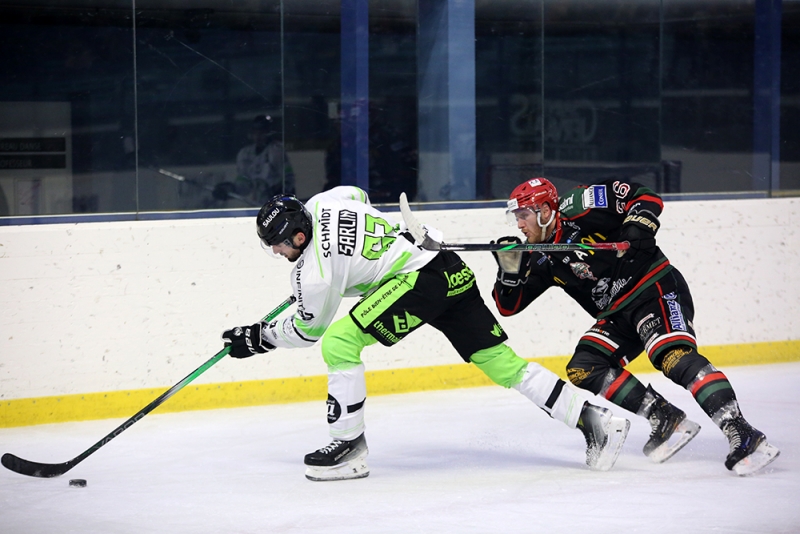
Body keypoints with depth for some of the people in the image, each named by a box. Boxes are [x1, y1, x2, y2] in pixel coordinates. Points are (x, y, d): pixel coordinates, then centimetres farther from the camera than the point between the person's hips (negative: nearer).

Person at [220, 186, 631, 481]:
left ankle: (349, 447, -3)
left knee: (338, 342, -8)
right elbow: (359, 196, 32)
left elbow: (308, 330, 4)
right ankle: (592, 420, 7)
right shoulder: (320, 203, 7)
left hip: (418, 281, -9)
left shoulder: (315, 272, -12)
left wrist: (260, 339, 17)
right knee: (499, 360, 9)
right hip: (450, 271, 9)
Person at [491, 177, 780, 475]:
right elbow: (509, 305, 12)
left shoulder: (578, 209, -10)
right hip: (617, 314, 9)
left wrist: (638, 225, -26)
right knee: (582, 369, -5)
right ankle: (668, 420, -8)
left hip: (654, 286, -9)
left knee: (673, 356, -29)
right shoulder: (542, 261, 10)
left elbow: (643, 196, -9)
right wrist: (509, 269, -5)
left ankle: (743, 436, -34)